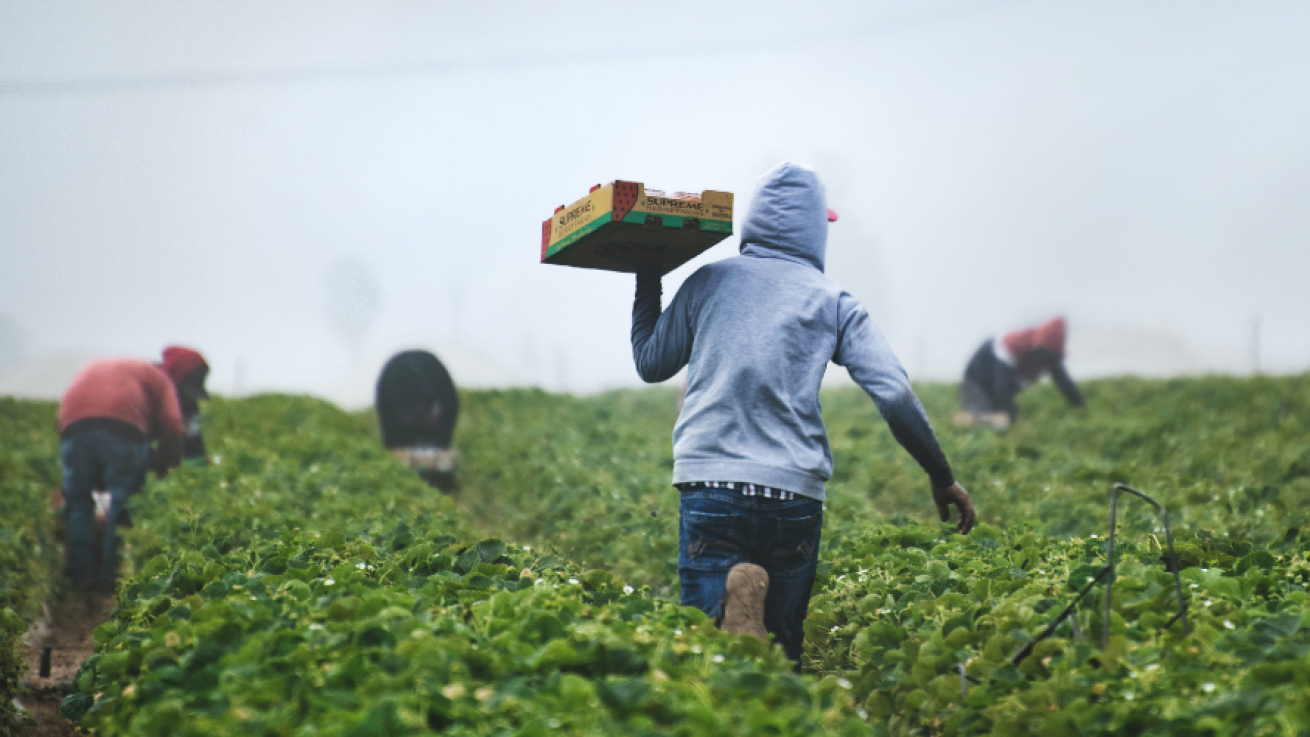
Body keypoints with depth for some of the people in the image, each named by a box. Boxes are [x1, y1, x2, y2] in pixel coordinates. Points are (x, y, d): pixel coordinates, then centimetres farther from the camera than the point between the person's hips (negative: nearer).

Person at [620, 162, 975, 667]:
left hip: (711, 485, 0)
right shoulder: (832, 303, 8)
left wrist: (647, 279, 35)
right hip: (795, 492, 0)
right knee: (782, 644, 13)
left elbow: (650, 364, 22)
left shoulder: (707, 282, 10)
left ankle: (734, 606, -34)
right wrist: (942, 477, 10)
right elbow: (895, 395, 0)